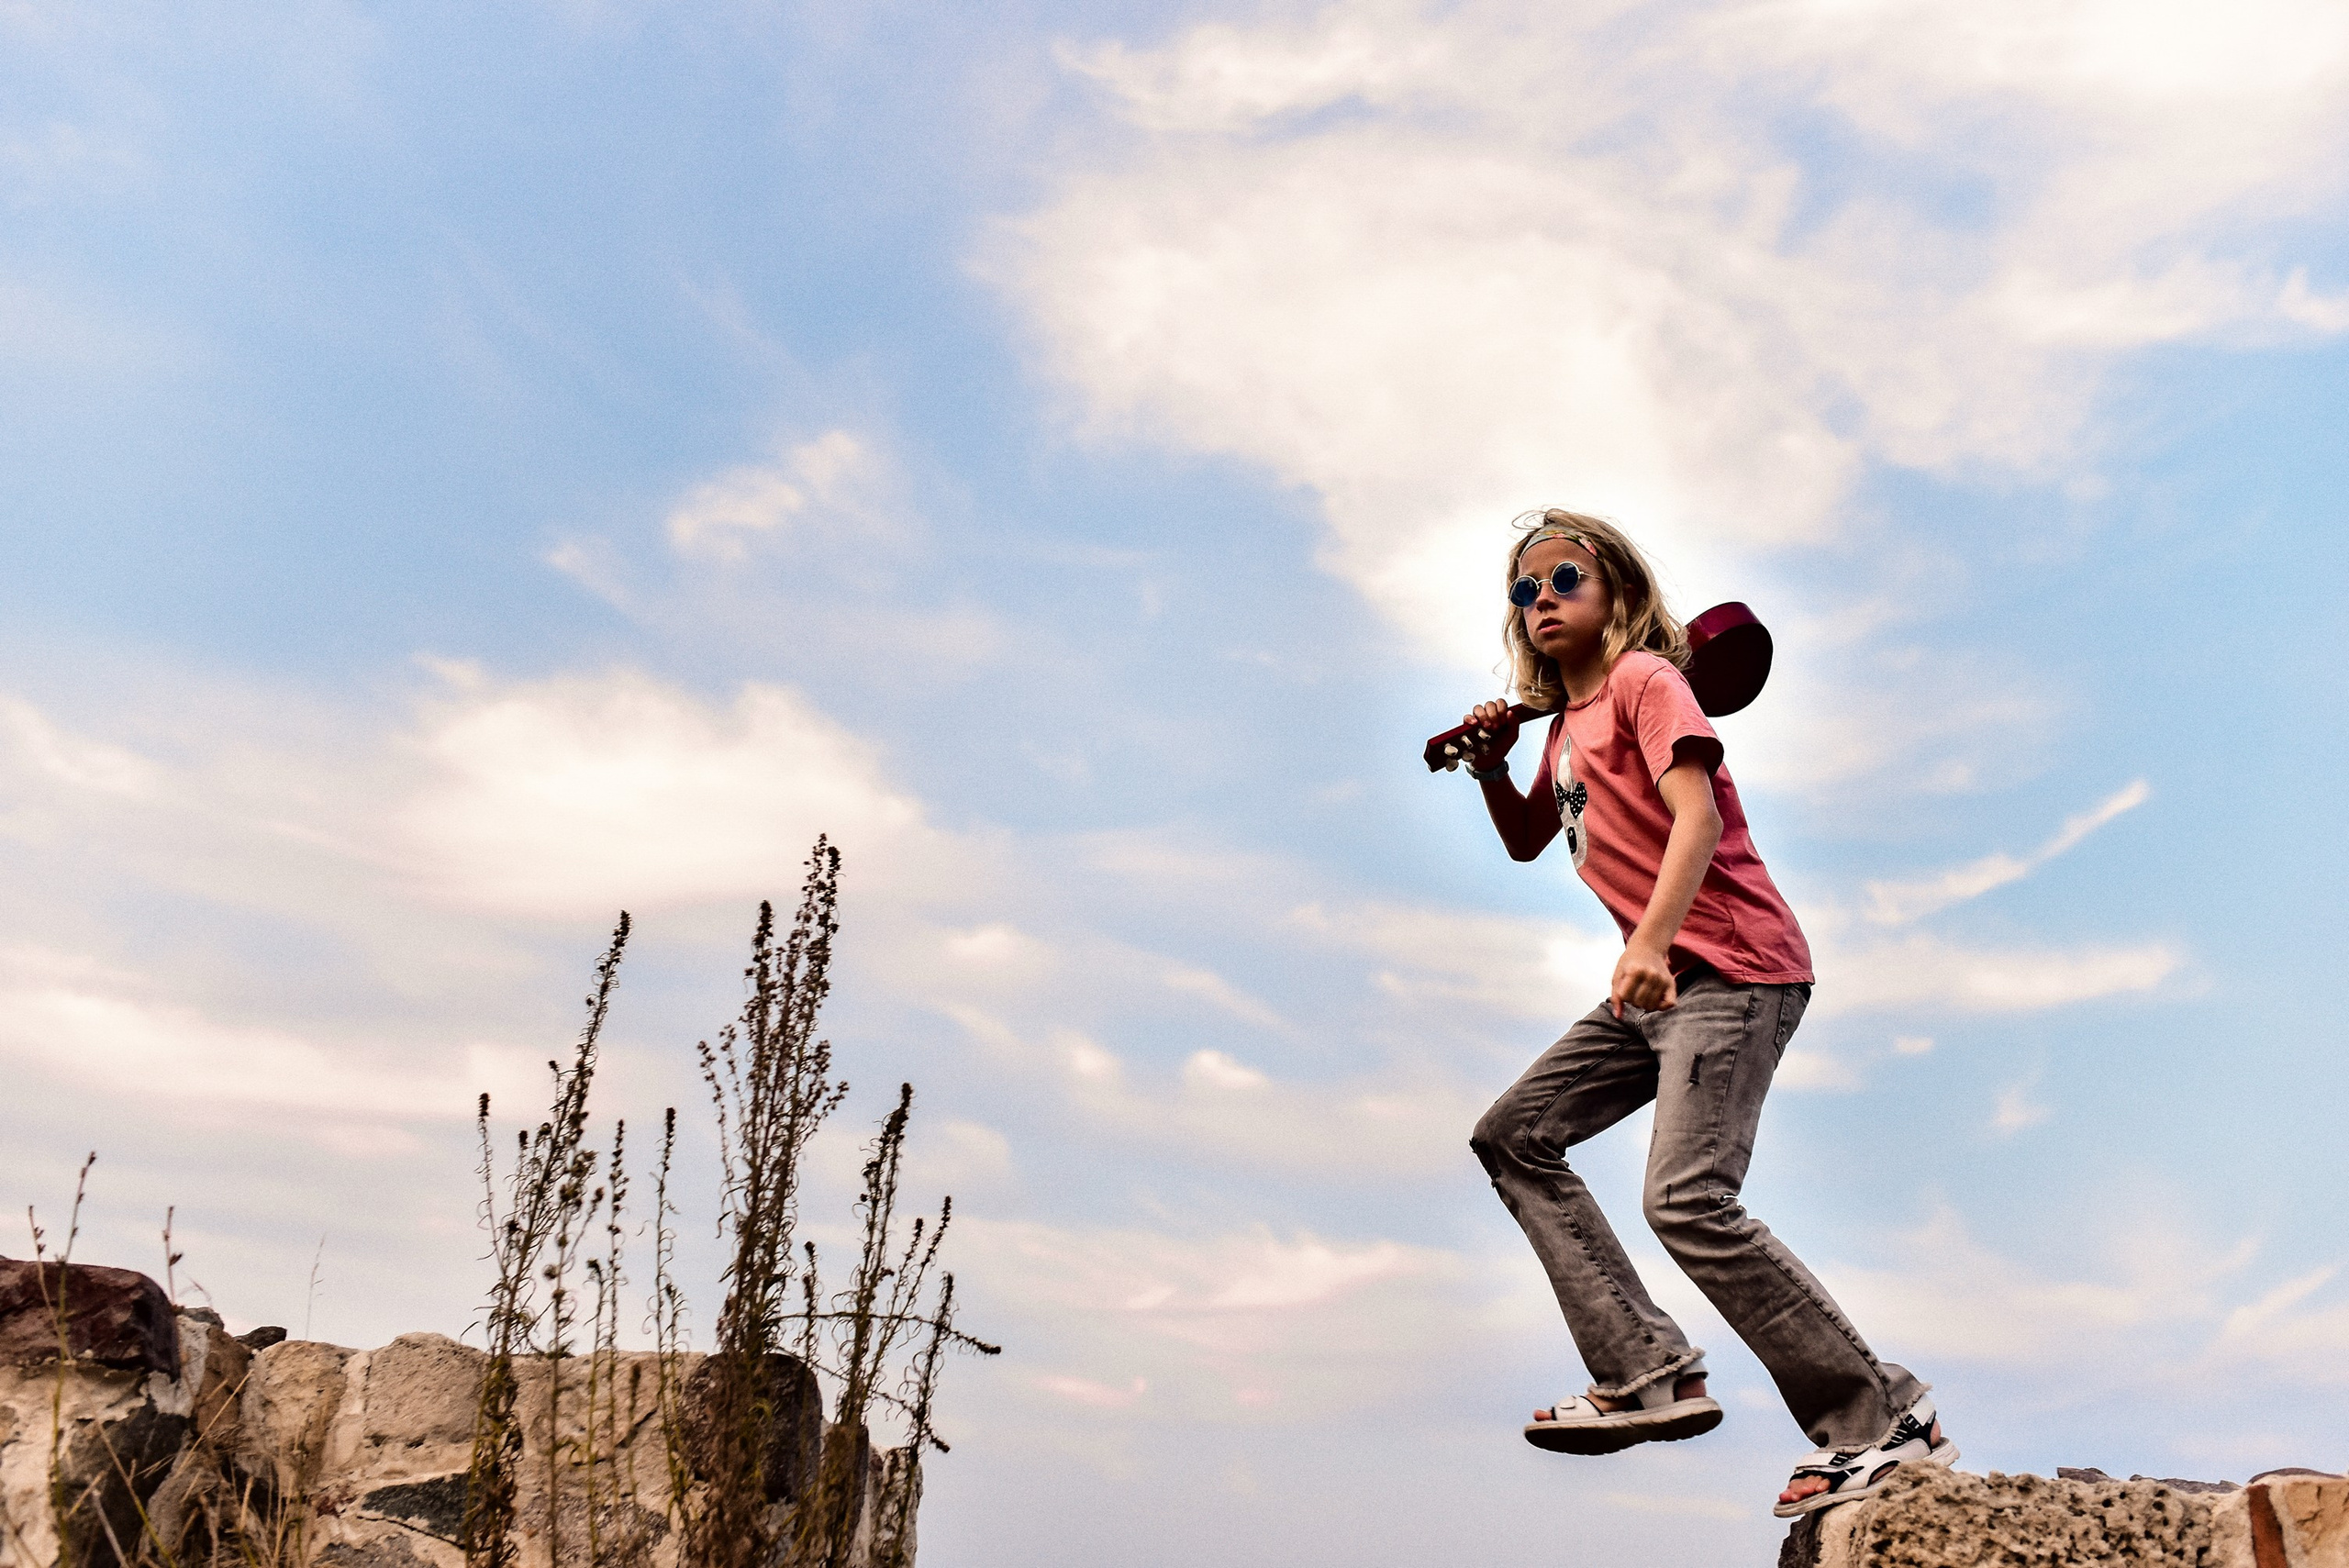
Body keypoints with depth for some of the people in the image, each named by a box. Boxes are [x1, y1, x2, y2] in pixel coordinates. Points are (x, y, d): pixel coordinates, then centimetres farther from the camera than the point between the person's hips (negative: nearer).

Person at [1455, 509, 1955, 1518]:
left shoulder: (1643, 678, -7)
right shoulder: (1566, 722, 20)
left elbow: (1697, 816, -21)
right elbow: (1527, 842, 31)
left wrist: (1649, 940, -35)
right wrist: (1490, 766, 12)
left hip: (1730, 971, -10)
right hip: (1658, 985, 10)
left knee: (1687, 1201, -22)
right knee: (1512, 1138, 7)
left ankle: (1885, 1419, -11)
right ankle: (1649, 1373, 2)